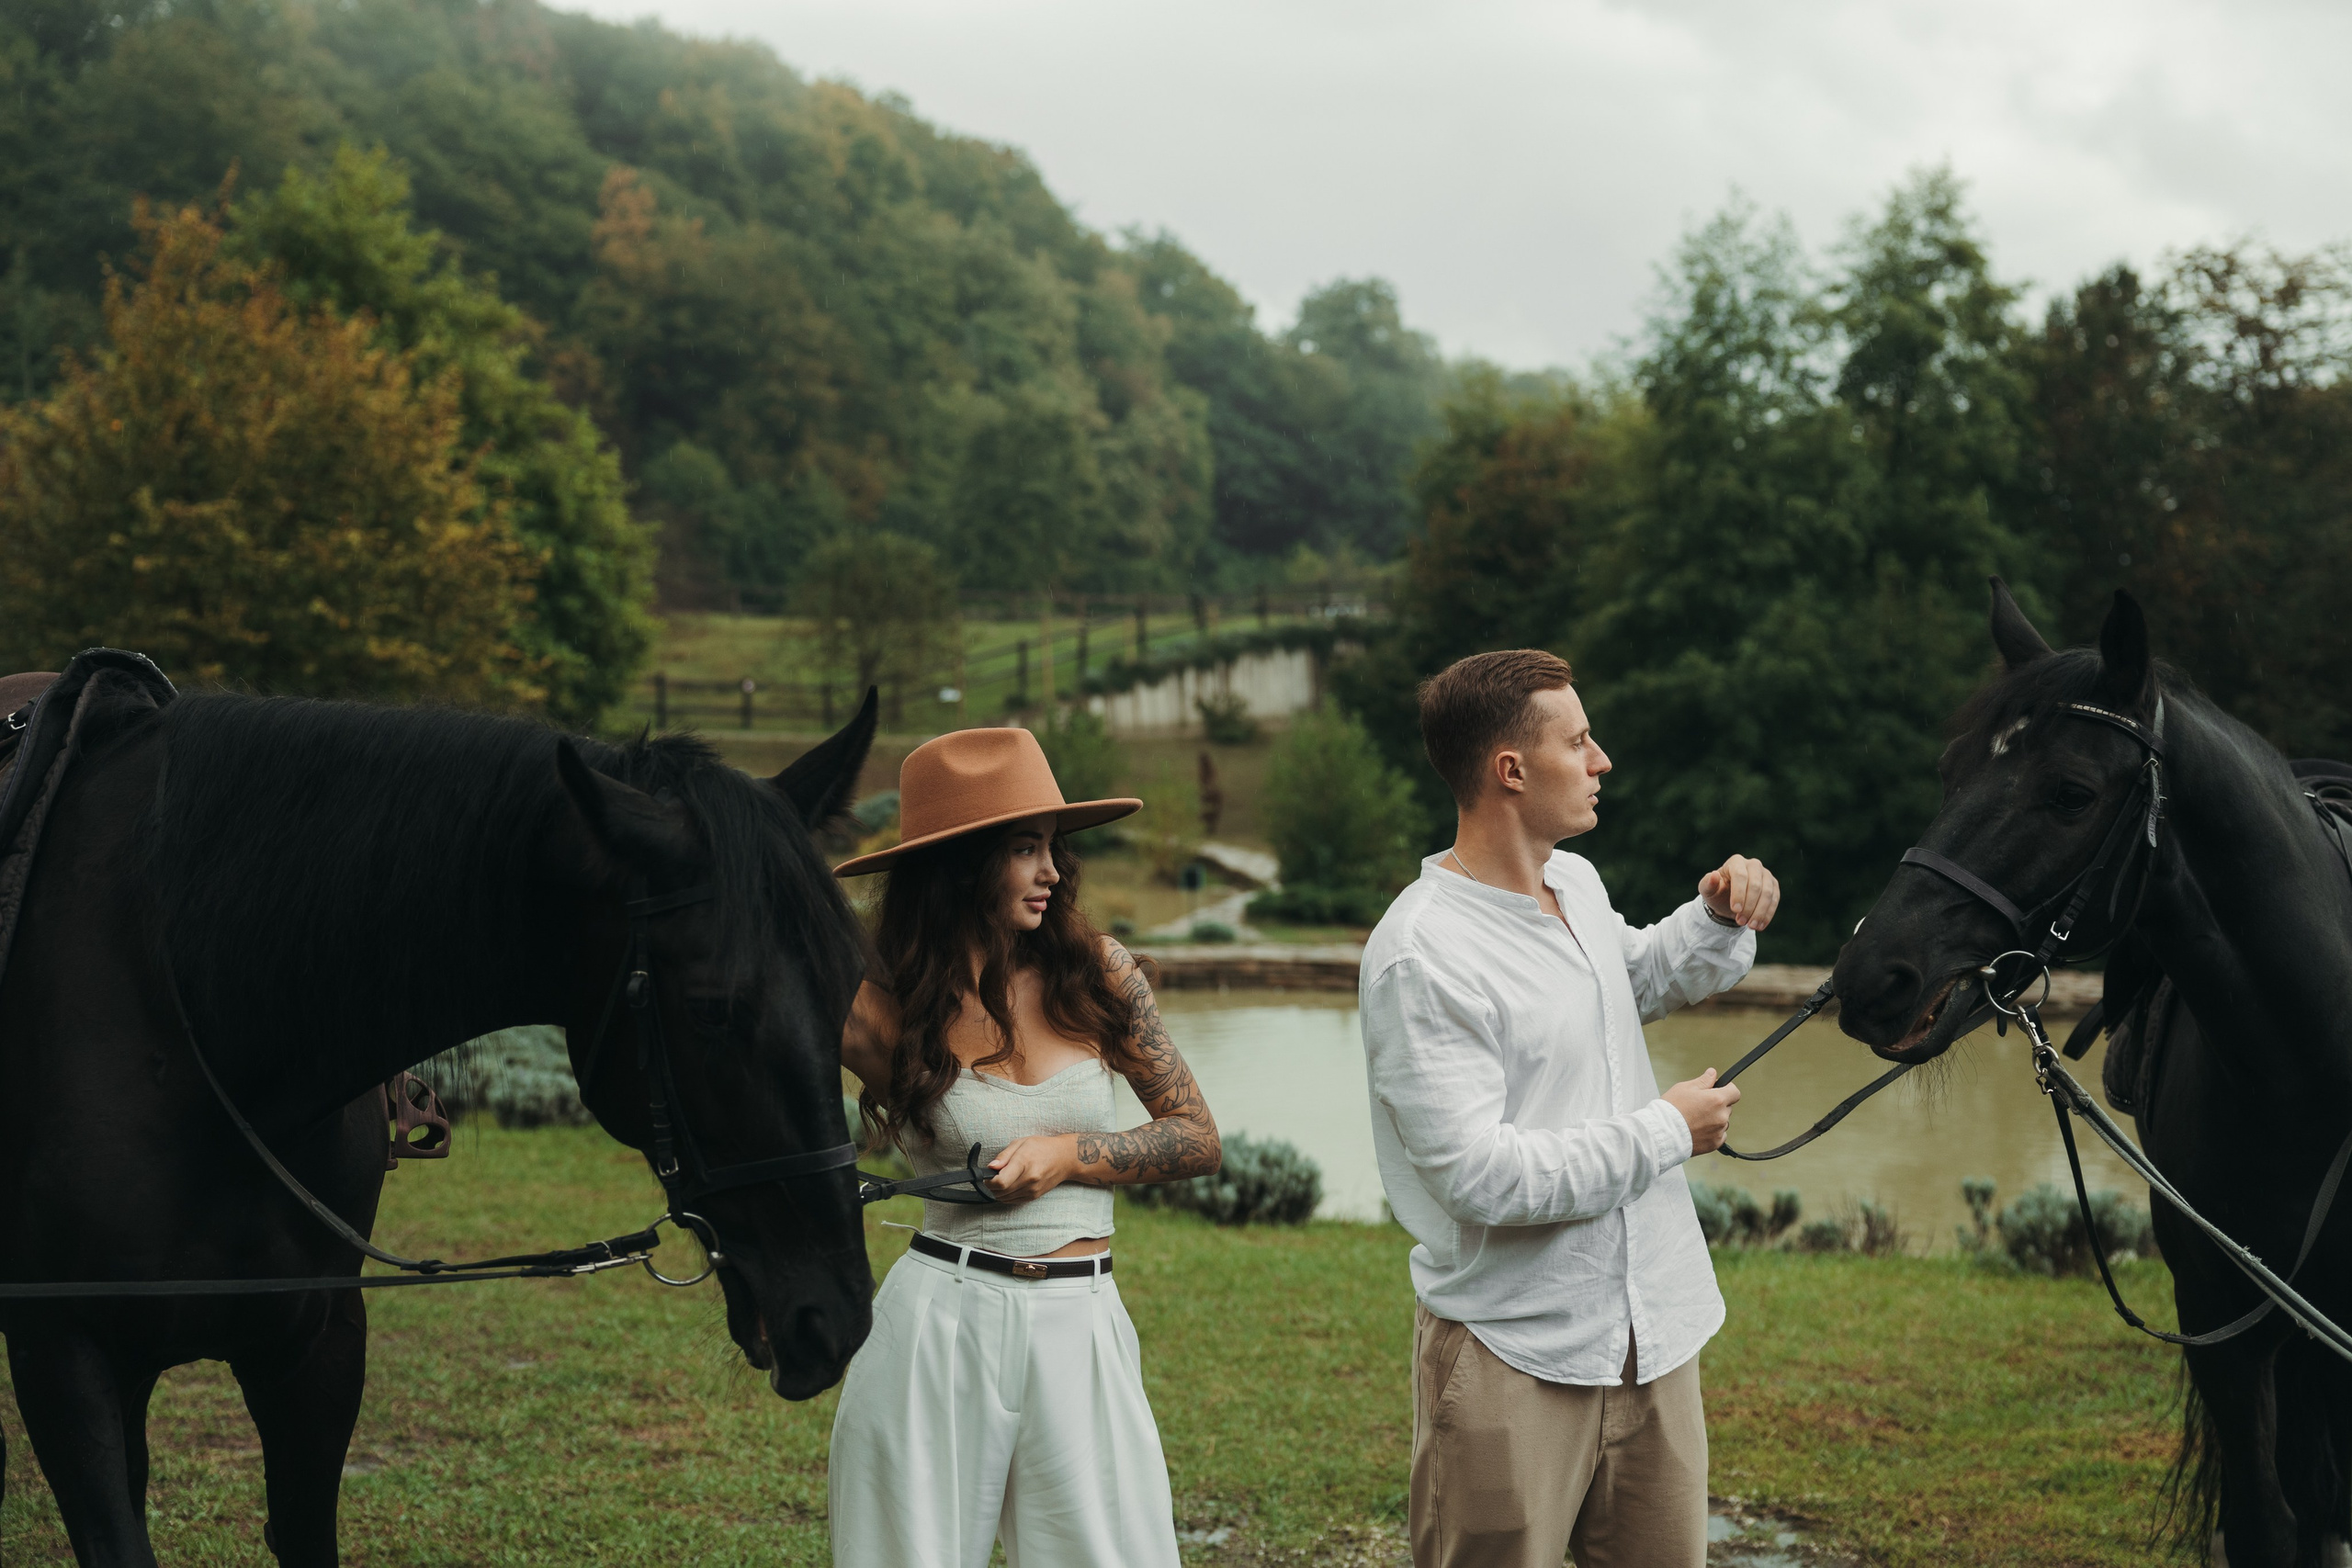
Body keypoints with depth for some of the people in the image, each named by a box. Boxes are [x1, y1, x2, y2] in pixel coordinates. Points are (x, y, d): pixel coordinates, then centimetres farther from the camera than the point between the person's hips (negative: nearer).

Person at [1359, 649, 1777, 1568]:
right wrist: (1667, 1132, -16)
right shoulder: (1420, 955, -19)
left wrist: (1719, 921, 12)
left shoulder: (1578, 883, 9)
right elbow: (1479, 1174, -25)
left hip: (1653, 1334, 8)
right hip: (1513, 1356, -8)